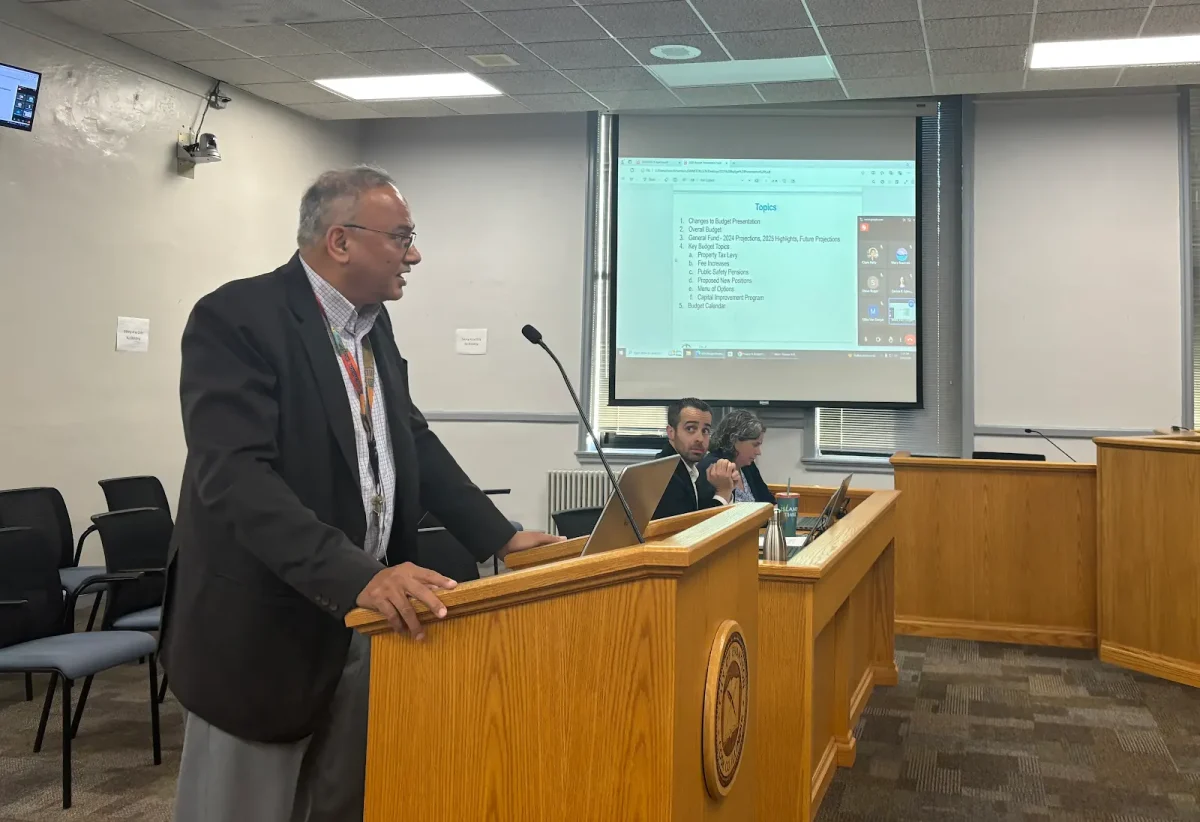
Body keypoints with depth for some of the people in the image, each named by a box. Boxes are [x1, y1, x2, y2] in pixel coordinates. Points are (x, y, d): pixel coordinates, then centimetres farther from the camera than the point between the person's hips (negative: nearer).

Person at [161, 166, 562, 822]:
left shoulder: (373, 322, 8)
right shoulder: (235, 319, -17)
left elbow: (414, 441, 15)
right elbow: (235, 475, -28)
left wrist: (500, 538, 6)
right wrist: (355, 577, -38)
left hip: (367, 611, 7)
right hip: (265, 621, -7)